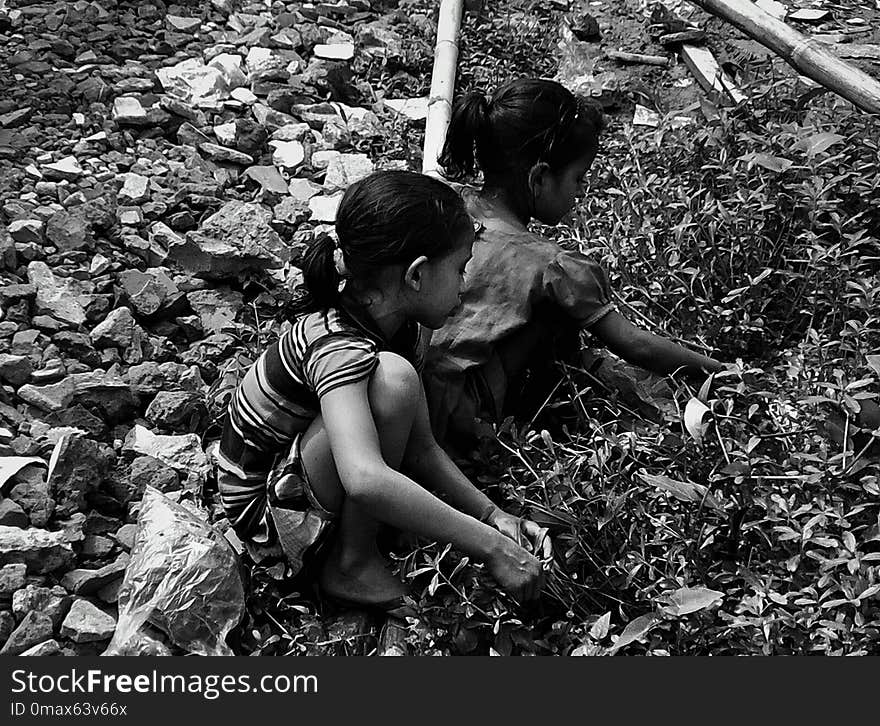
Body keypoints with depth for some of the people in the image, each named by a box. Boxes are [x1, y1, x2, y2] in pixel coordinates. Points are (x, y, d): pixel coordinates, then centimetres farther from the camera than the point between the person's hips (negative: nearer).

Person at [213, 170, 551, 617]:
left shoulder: (395, 322, -4)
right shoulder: (339, 347, -32)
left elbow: (419, 447, 0)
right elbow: (365, 480, -48)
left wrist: (492, 516, -11)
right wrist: (489, 546, -43)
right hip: (262, 501, -9)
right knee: (393, 378, -29)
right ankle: (351, 564, -14)